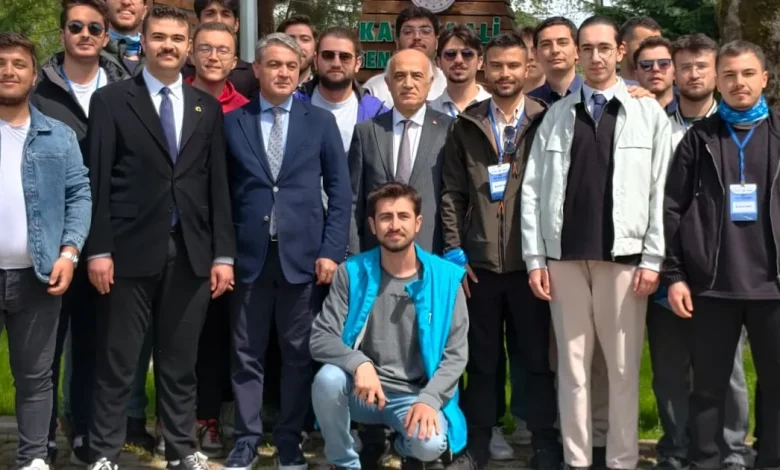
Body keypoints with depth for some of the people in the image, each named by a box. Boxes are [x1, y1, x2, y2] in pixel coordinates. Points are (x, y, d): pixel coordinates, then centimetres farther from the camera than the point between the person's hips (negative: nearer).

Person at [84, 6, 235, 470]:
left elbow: (218, 185, 9)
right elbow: (98, 182, -2)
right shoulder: (111, 100, 2)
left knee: (181, 361, 10)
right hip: (132, 251, -3)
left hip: (192, 253, 3)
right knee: (117, 362, 3)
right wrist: (98, 249, -9)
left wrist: (223, 254, 4)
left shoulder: (207, 107, 12)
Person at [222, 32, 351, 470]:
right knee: (247, 353, 6)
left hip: (303, 253, 0)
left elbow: (340, 192, 4)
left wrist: (331, 250, -5)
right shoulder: (232, 122, 5)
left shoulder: (321, 121, 6)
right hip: (249, 253, 0)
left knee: (300, 352, 6)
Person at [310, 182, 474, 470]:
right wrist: (358, 363, -28)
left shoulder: (445, 278, -5)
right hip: (362, 391, 1)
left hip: (414, 395, -1)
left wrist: (429, 399, -20)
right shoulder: (352, 273, -5)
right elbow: (320, 338, -9)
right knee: (328, 379, -32)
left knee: (428, 444, -31)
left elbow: (456, 353, -5)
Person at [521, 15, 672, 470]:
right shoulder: (557, 115, 9)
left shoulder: (649, 114, 4)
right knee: (572, 365, 7)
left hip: (623, 254, -2)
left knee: (624, 367, 3)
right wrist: (535, 257, -1)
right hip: (565, 254, 2)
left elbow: (661, 190, 0)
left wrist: (653, 258, -6)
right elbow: (533, 189, 6)